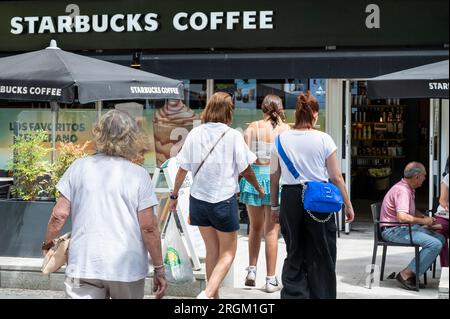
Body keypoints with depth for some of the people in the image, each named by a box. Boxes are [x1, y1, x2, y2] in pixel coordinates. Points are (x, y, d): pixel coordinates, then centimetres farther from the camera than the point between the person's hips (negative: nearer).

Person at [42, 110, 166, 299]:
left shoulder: (78, 168, -1)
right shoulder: (138, 175, -7)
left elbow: (60, 215, 0)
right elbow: (148, 227, -8)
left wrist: (48, 243, 19)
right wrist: (159, 269, 1)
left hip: (84, 267, 1)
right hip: (127, 268, -1)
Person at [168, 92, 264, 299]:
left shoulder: (195, 134, -2)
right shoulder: (233, 136, -10)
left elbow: (182, 169, 1)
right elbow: (246, 171, -4)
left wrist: (174, 195, 14)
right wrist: (259, 188, 15)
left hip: (199, 199, 4)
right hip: (224, 200, -4)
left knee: (212, 250, 20)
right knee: (227, 252, 9)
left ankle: (214, 296, 28)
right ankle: (208, 293, -11)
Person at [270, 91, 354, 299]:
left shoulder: (281, 139, 2)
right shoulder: (323, 139, -6)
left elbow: (274, 177, 7)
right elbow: (336, 177, -4)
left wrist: (274, 205, 18)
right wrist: (348, 205, 5)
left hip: (290, 198, 3)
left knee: (294, 255, 14)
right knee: (322, 257, 11)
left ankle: (292, 294, 11)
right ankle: (321, 295, 17)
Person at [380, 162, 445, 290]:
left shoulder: (409, 189, 15)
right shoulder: (402, 190, -19)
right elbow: (402, 217, -32)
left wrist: (425, 217, 12)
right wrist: (423, 221, -18)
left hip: (406, 227, 11)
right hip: (393, 230, -11)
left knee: (440, 239, 2)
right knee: (434, 244, -22)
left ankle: (414, 272, 0)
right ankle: (406, 274, -15)